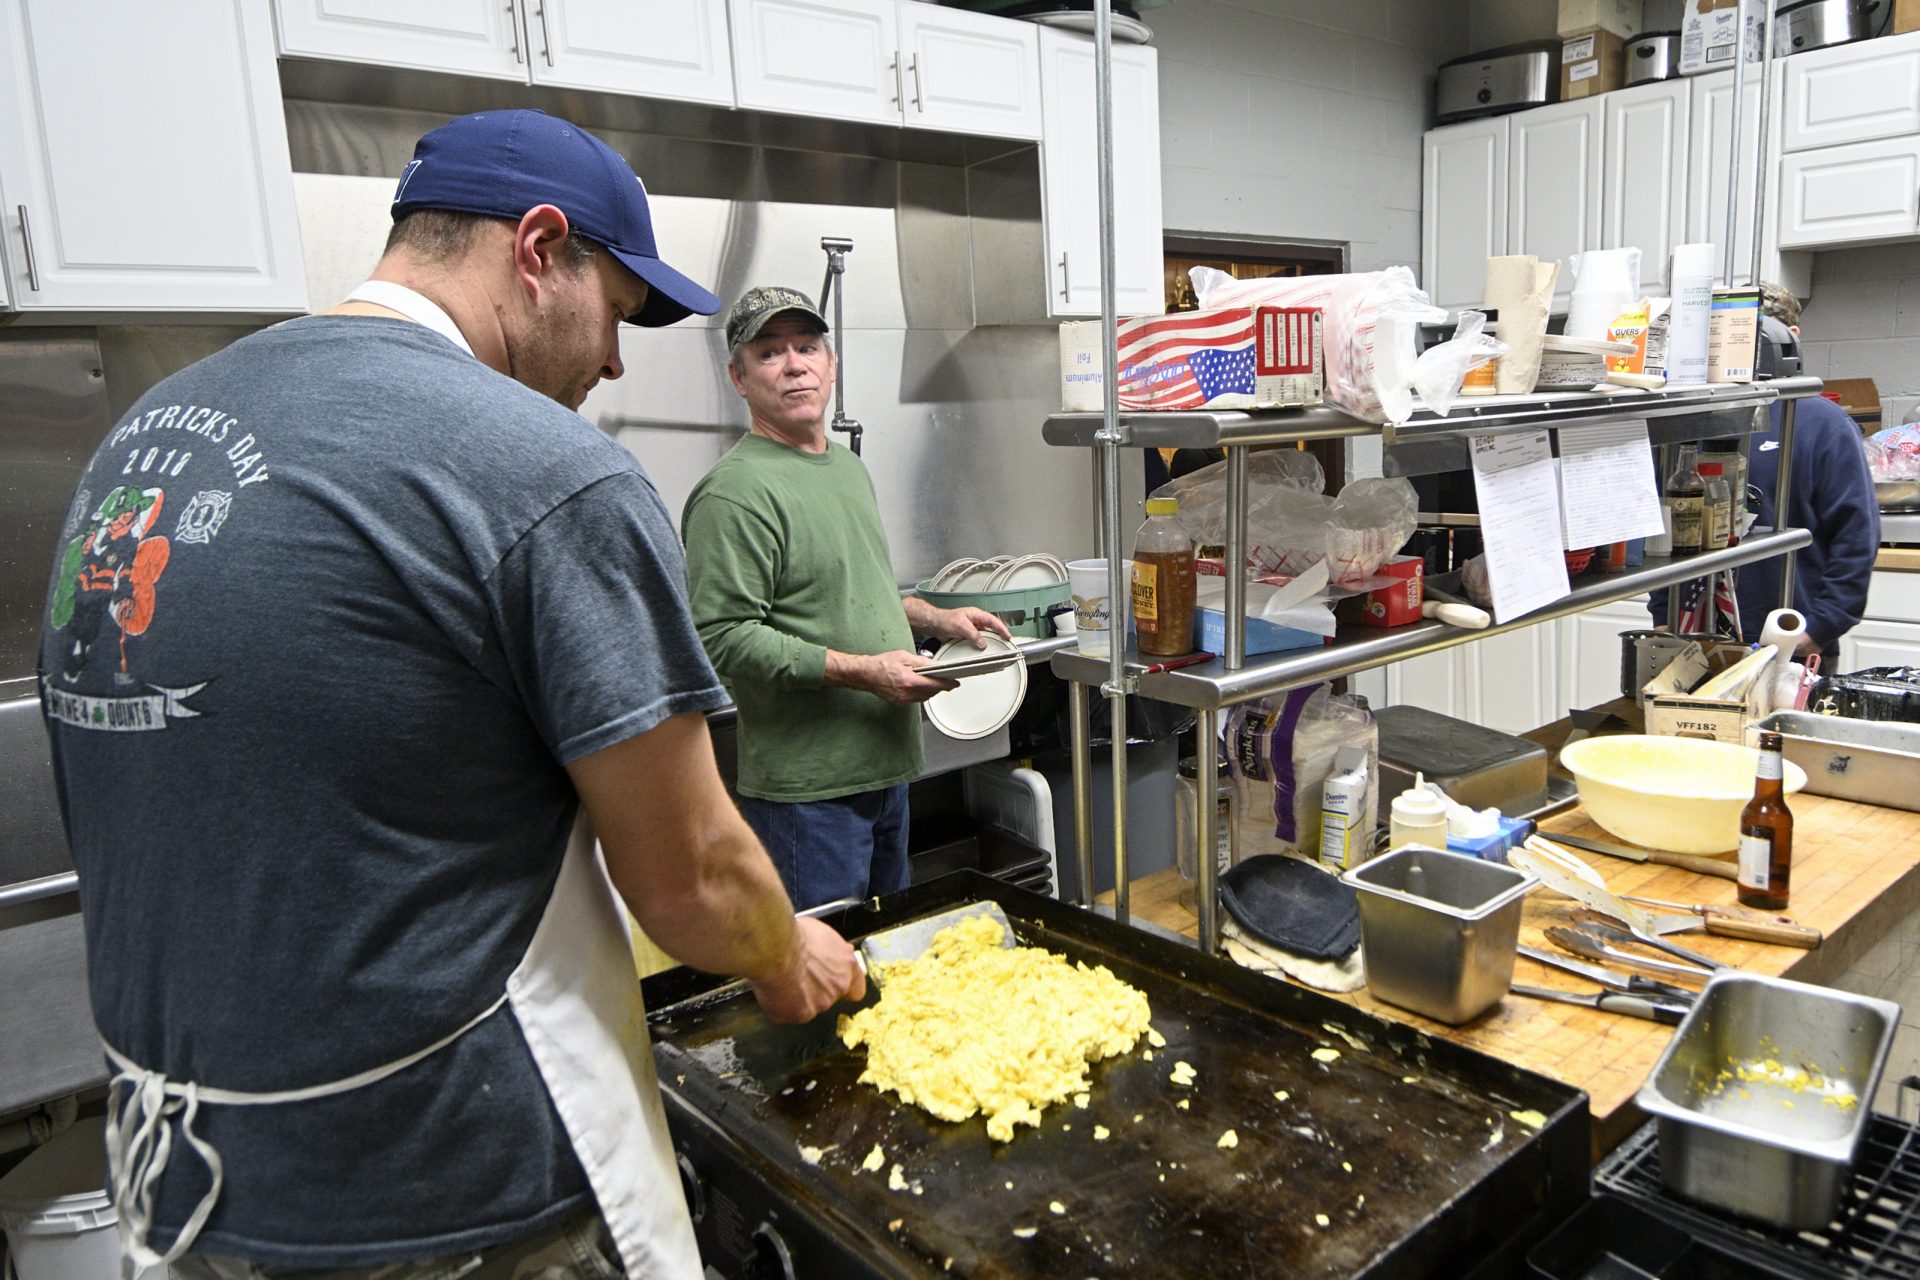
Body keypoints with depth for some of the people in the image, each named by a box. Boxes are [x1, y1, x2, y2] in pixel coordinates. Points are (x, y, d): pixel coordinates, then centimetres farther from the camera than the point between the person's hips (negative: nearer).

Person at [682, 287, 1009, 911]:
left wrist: (937, 618, 11)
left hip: (886, 767, 9)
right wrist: (859, 671, -23)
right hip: (806, 788, -9)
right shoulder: (736, 492, -16)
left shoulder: (849, 467, 15)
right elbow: (721, 637, -23)